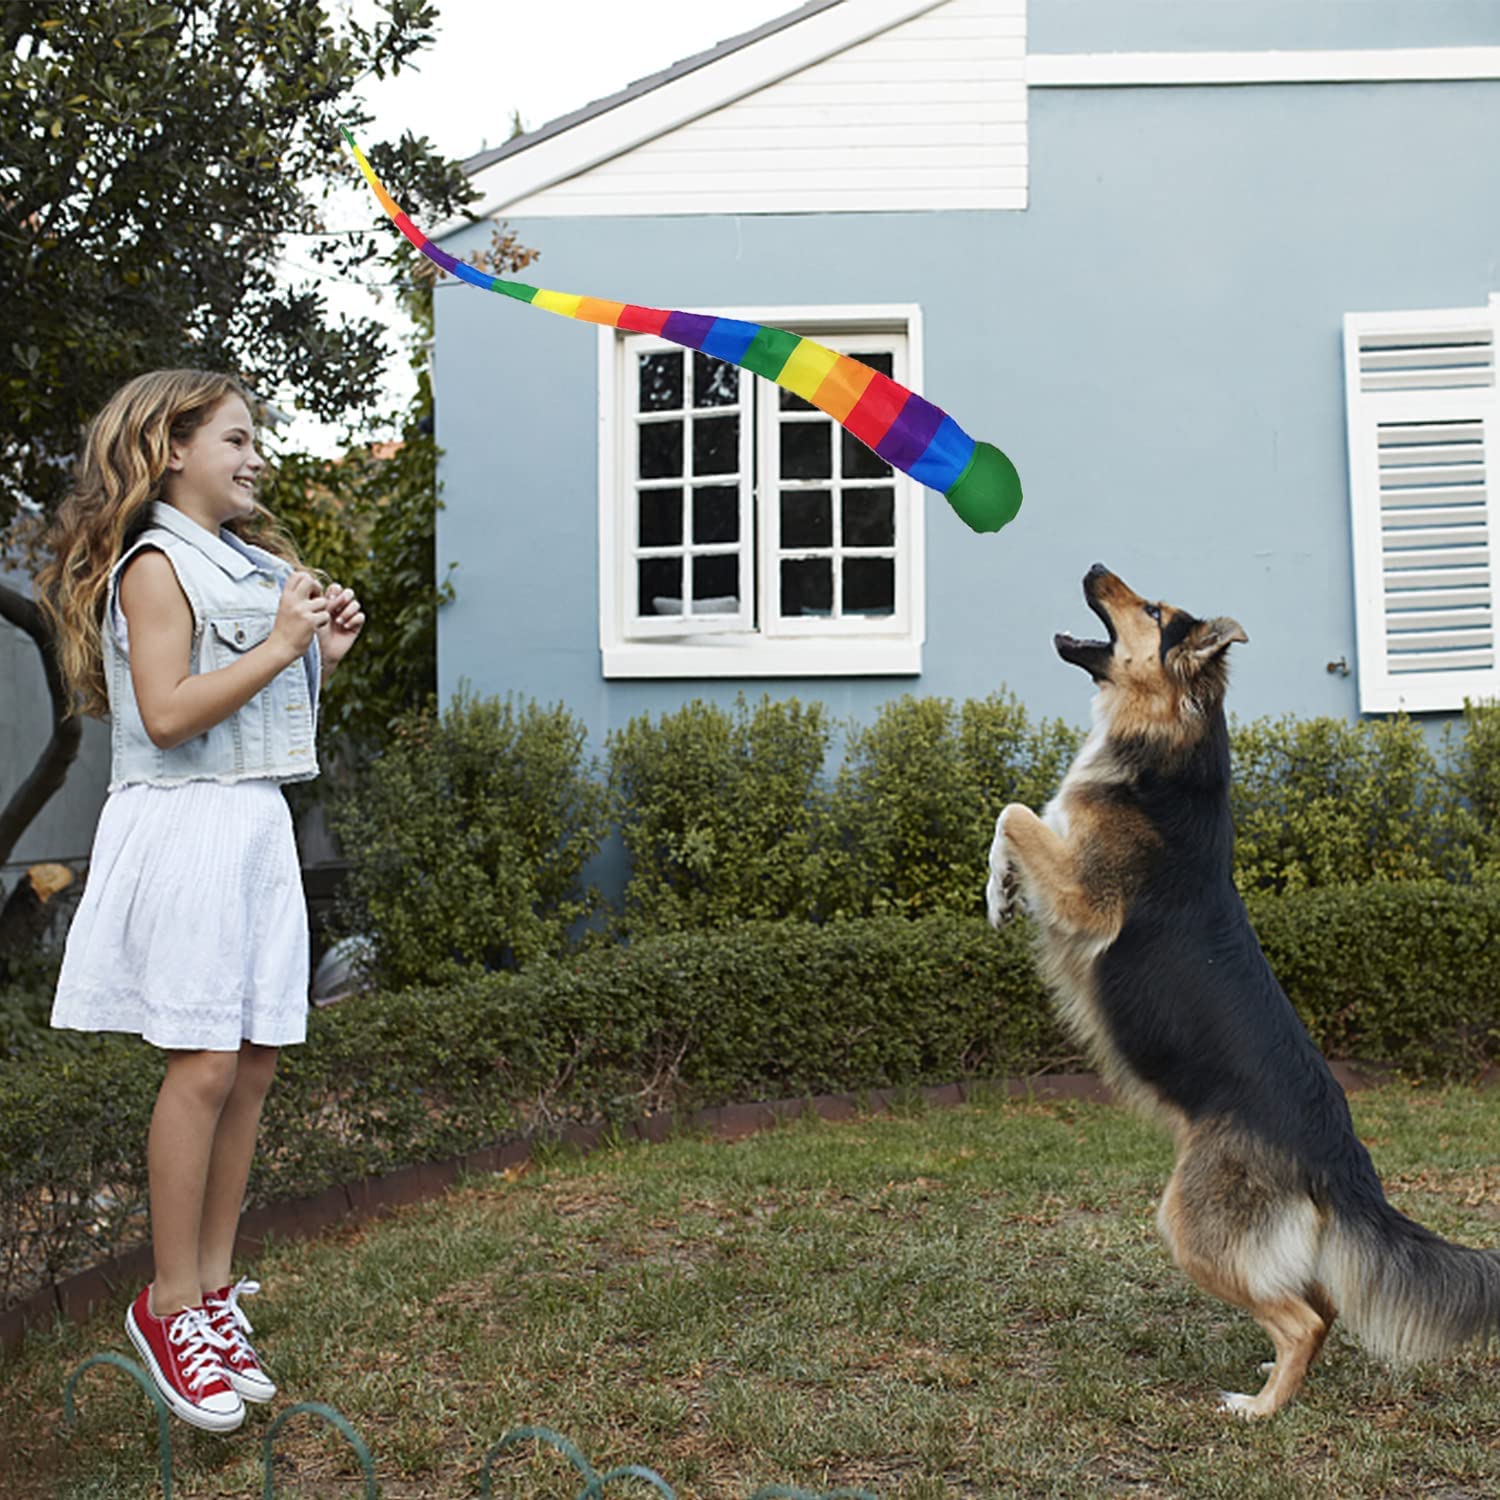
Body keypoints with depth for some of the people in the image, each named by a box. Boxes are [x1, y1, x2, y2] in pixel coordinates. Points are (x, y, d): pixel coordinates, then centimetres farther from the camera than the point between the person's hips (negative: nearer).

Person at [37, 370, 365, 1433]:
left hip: (258, 824, 8)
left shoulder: (251, 561, 20)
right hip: (187, 824, -8)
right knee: (206, 1064, -9)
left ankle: (214, 1281, 17)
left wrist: (324, 657, 7)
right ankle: (170, 1305, 4)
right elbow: (167, 714, -18)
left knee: (255, 1064, 6)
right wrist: (280, 645, -16)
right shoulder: (155, 564, -7)